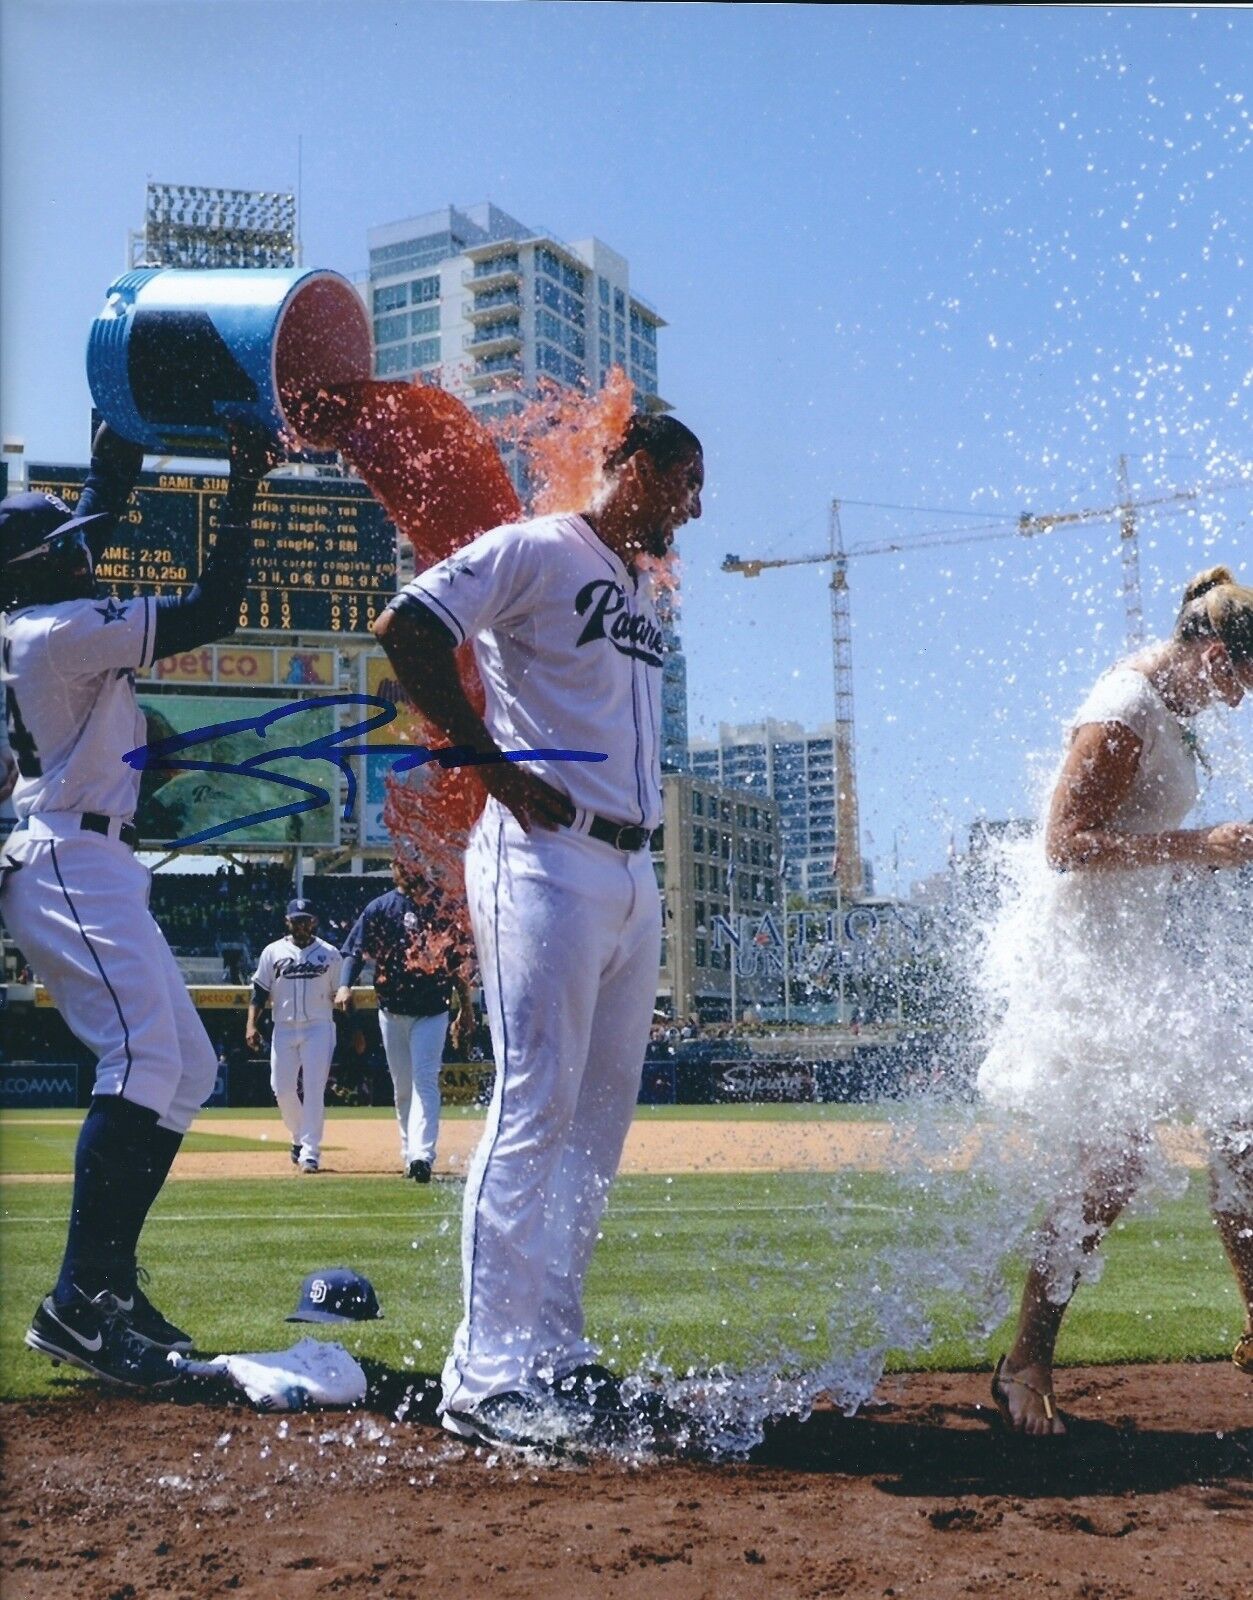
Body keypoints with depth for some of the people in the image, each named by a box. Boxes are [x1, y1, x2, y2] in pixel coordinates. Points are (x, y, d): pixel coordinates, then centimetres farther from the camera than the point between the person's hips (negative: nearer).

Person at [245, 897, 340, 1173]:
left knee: (314, 1089, -9)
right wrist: (251, 1025, -7)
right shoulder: (273, 952, 6)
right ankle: (299, 1137, 26)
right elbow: (259, 992, 5)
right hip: (284, 1029, 2)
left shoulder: (329, 953, 4)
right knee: (282, 1088, 2)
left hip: (318, 1028, -2)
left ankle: (310, 1151, -6)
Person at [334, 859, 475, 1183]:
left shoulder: (444, 908, 3)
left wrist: (466, 1010, 10)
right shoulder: (381, 908, 1)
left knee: (425, 1081, -13)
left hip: (432, 1012, -1)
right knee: (403, 1086, 10)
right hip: (392, 1012, 1)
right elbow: (354, 950, -3)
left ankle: (422, 1155, -22)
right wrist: (344, 985, -22)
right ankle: (410, 1153, 22)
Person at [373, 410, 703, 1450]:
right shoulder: (534, 552, -3)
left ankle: (553, 1346, 18)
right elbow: (406, 627, -14)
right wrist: (496, 765, -16)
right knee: (535, 1106, -12)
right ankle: (489, 1375, -8)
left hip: (632, 873, 9)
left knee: (602, 1114, 9)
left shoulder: (639, 593, 23)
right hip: (546, 860, -9)